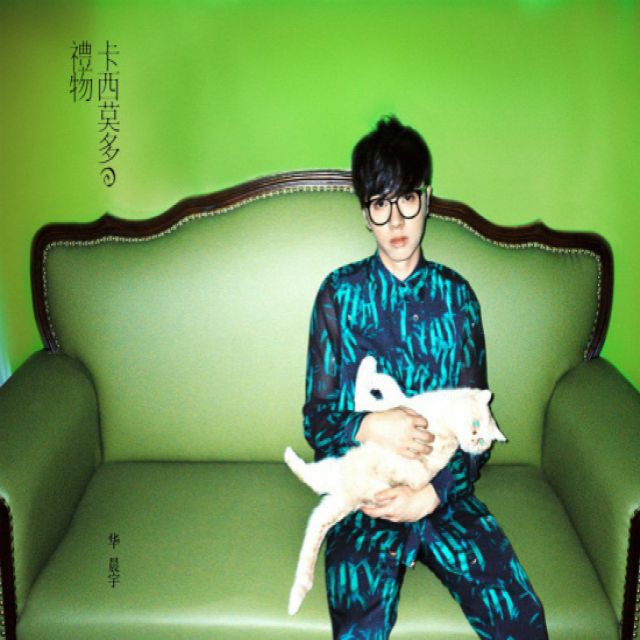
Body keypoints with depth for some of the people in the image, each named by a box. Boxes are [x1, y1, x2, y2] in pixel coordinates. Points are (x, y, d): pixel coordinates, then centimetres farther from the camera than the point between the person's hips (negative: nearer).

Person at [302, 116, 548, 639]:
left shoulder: (457, 295, 4)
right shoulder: (340, 293, 0)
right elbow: (316, 419, 1)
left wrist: (433, 493, -12)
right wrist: (369, 428, -20)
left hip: (446, 492, 2)